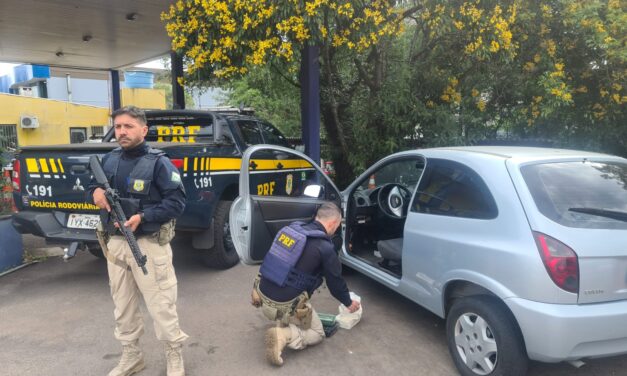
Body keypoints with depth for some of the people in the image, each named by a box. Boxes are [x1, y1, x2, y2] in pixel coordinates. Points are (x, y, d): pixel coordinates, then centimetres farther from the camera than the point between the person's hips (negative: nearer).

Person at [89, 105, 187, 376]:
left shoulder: (158, 162, -9)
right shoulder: (108, 160, 9)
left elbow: (177, 202, -14)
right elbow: (94, 185, 22)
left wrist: (143, 217, -24)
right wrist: (95, 191, -3)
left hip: (148, 244, -6)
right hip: (115, 243, 6)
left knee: (160, 306, 1)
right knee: (123, 306, 17)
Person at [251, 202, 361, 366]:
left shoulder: (292, 228, 5)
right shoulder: (324, 247, -13)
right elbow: (336, 281, 1)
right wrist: (348, 302, 21)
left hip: (262, 297, 7)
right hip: (284, 306, -7)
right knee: (317, 333, 17)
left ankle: (283, 324, 18)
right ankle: (283, 336, -8)